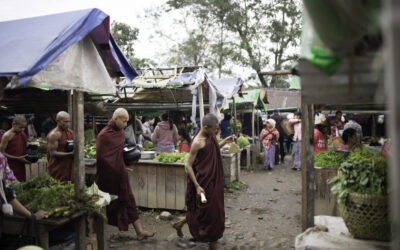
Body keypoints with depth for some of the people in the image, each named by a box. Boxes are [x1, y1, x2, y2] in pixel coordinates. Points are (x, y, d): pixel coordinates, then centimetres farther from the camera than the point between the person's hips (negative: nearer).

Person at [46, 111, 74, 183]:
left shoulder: (70, 132, 10)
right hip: (58, 168, -7)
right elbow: (53, 153, -17)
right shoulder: (54, 134, -12)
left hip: (69, 166, 7)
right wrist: (70, 154, -22)